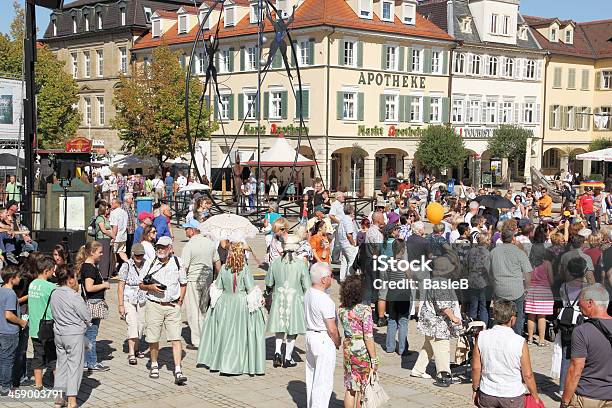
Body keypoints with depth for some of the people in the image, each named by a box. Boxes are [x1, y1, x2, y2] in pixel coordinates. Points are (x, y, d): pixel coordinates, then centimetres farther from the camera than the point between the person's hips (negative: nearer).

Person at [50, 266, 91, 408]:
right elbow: (87, 316, -12)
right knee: (74, 366, 1)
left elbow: (55, 314, 10)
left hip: (58, 333, 6)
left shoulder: (54, 294, 3)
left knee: (61, 365, 15)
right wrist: (85, 324, 9)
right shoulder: (74, 296, -17)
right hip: (75, 334, -6)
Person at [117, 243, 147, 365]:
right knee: (132, 324, -14)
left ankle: (136, 349, 29)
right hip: (129, 300, -4)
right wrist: (120, 305, -12)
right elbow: (120, 286, -9)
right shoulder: (126, 266, -12)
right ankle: (131, 354, -13)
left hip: (142, 300, 4)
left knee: (141, 324, 11)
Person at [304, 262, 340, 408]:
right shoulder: (325, 300, -24)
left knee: (311, 377, 19)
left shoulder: (308, 294, 2)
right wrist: (337, 342, -2)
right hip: (324, 341, -9)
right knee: (323, 381, 0)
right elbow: (332, 329, -21)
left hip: (310, 335, 9)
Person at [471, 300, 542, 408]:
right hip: (513, 397, -2)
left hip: (487, 395, 2)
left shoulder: (482, 337, -9)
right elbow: (527, 375, -9)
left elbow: (476, 368, -3)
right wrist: (535, 396, 5)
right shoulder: (520, 342, -15)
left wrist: (475, 389, 11)